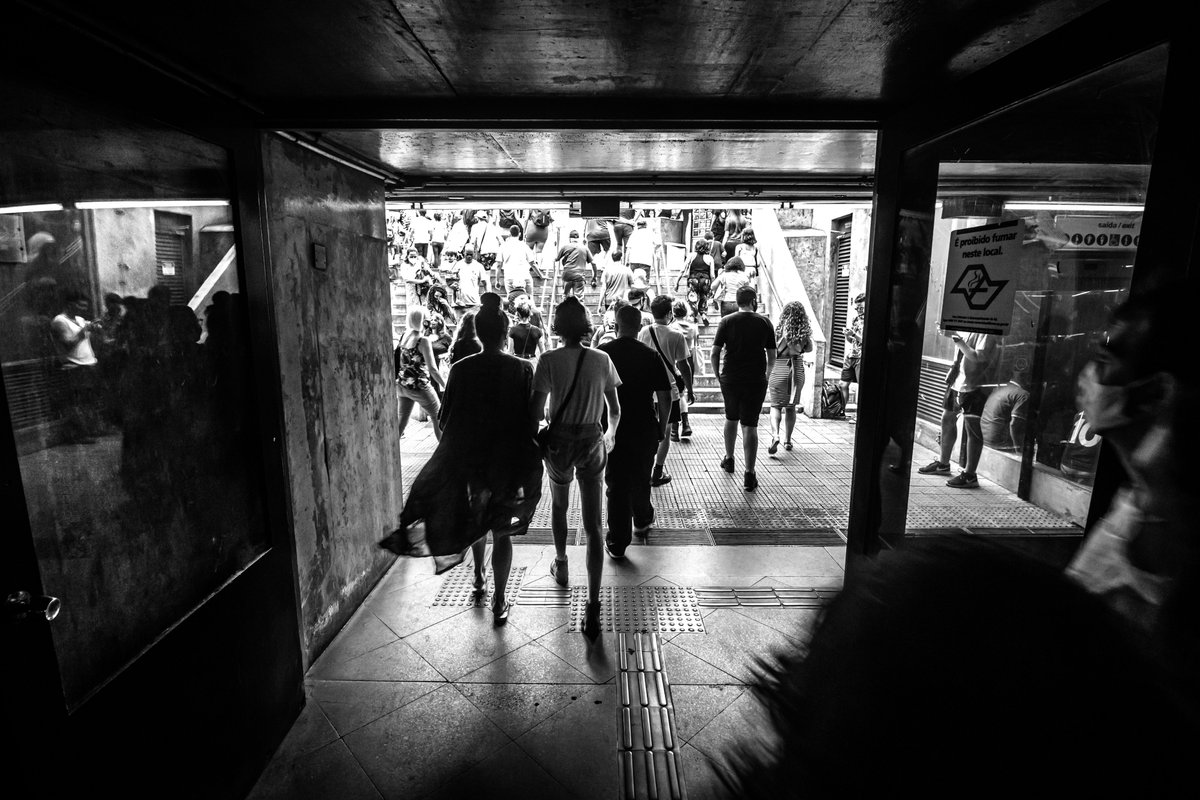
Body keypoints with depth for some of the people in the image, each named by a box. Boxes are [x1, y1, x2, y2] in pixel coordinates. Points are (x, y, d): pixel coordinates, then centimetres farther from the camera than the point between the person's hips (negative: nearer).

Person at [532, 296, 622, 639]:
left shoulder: (549, 360, -10)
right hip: (592, 443, 1)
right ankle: (593, 605, 1)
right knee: (593, 524, 3)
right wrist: (611, 433, 22)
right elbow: (615, 410, 3)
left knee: (558, 505, 27)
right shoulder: (601, 360, -4)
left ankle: (561, 565, 46)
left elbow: (536, 411, -13)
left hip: (559, 442, -1)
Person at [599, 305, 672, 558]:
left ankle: (617, 543, 9)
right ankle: (642, 521, 43)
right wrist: (662, 426, 9)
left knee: (616, 483, 5)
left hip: (611, 430, -1)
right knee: (641, 478, 21)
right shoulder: (651, 356, -6)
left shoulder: (601, 353, -6)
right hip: (645, 429, 1)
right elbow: (664, 398, -5)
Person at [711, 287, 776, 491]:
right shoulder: (765, 323, 1)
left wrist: (718, 376, 6)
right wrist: (765, 376, 18)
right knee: (750, 426, 1)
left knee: (731, 418, 22)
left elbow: (715, 353, -6)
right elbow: (772, 359, 2)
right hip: (756, 381, -1)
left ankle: (729, 459, 37)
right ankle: (749, 474, 0)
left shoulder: (726, 321, -1)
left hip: (730, 380, 1)